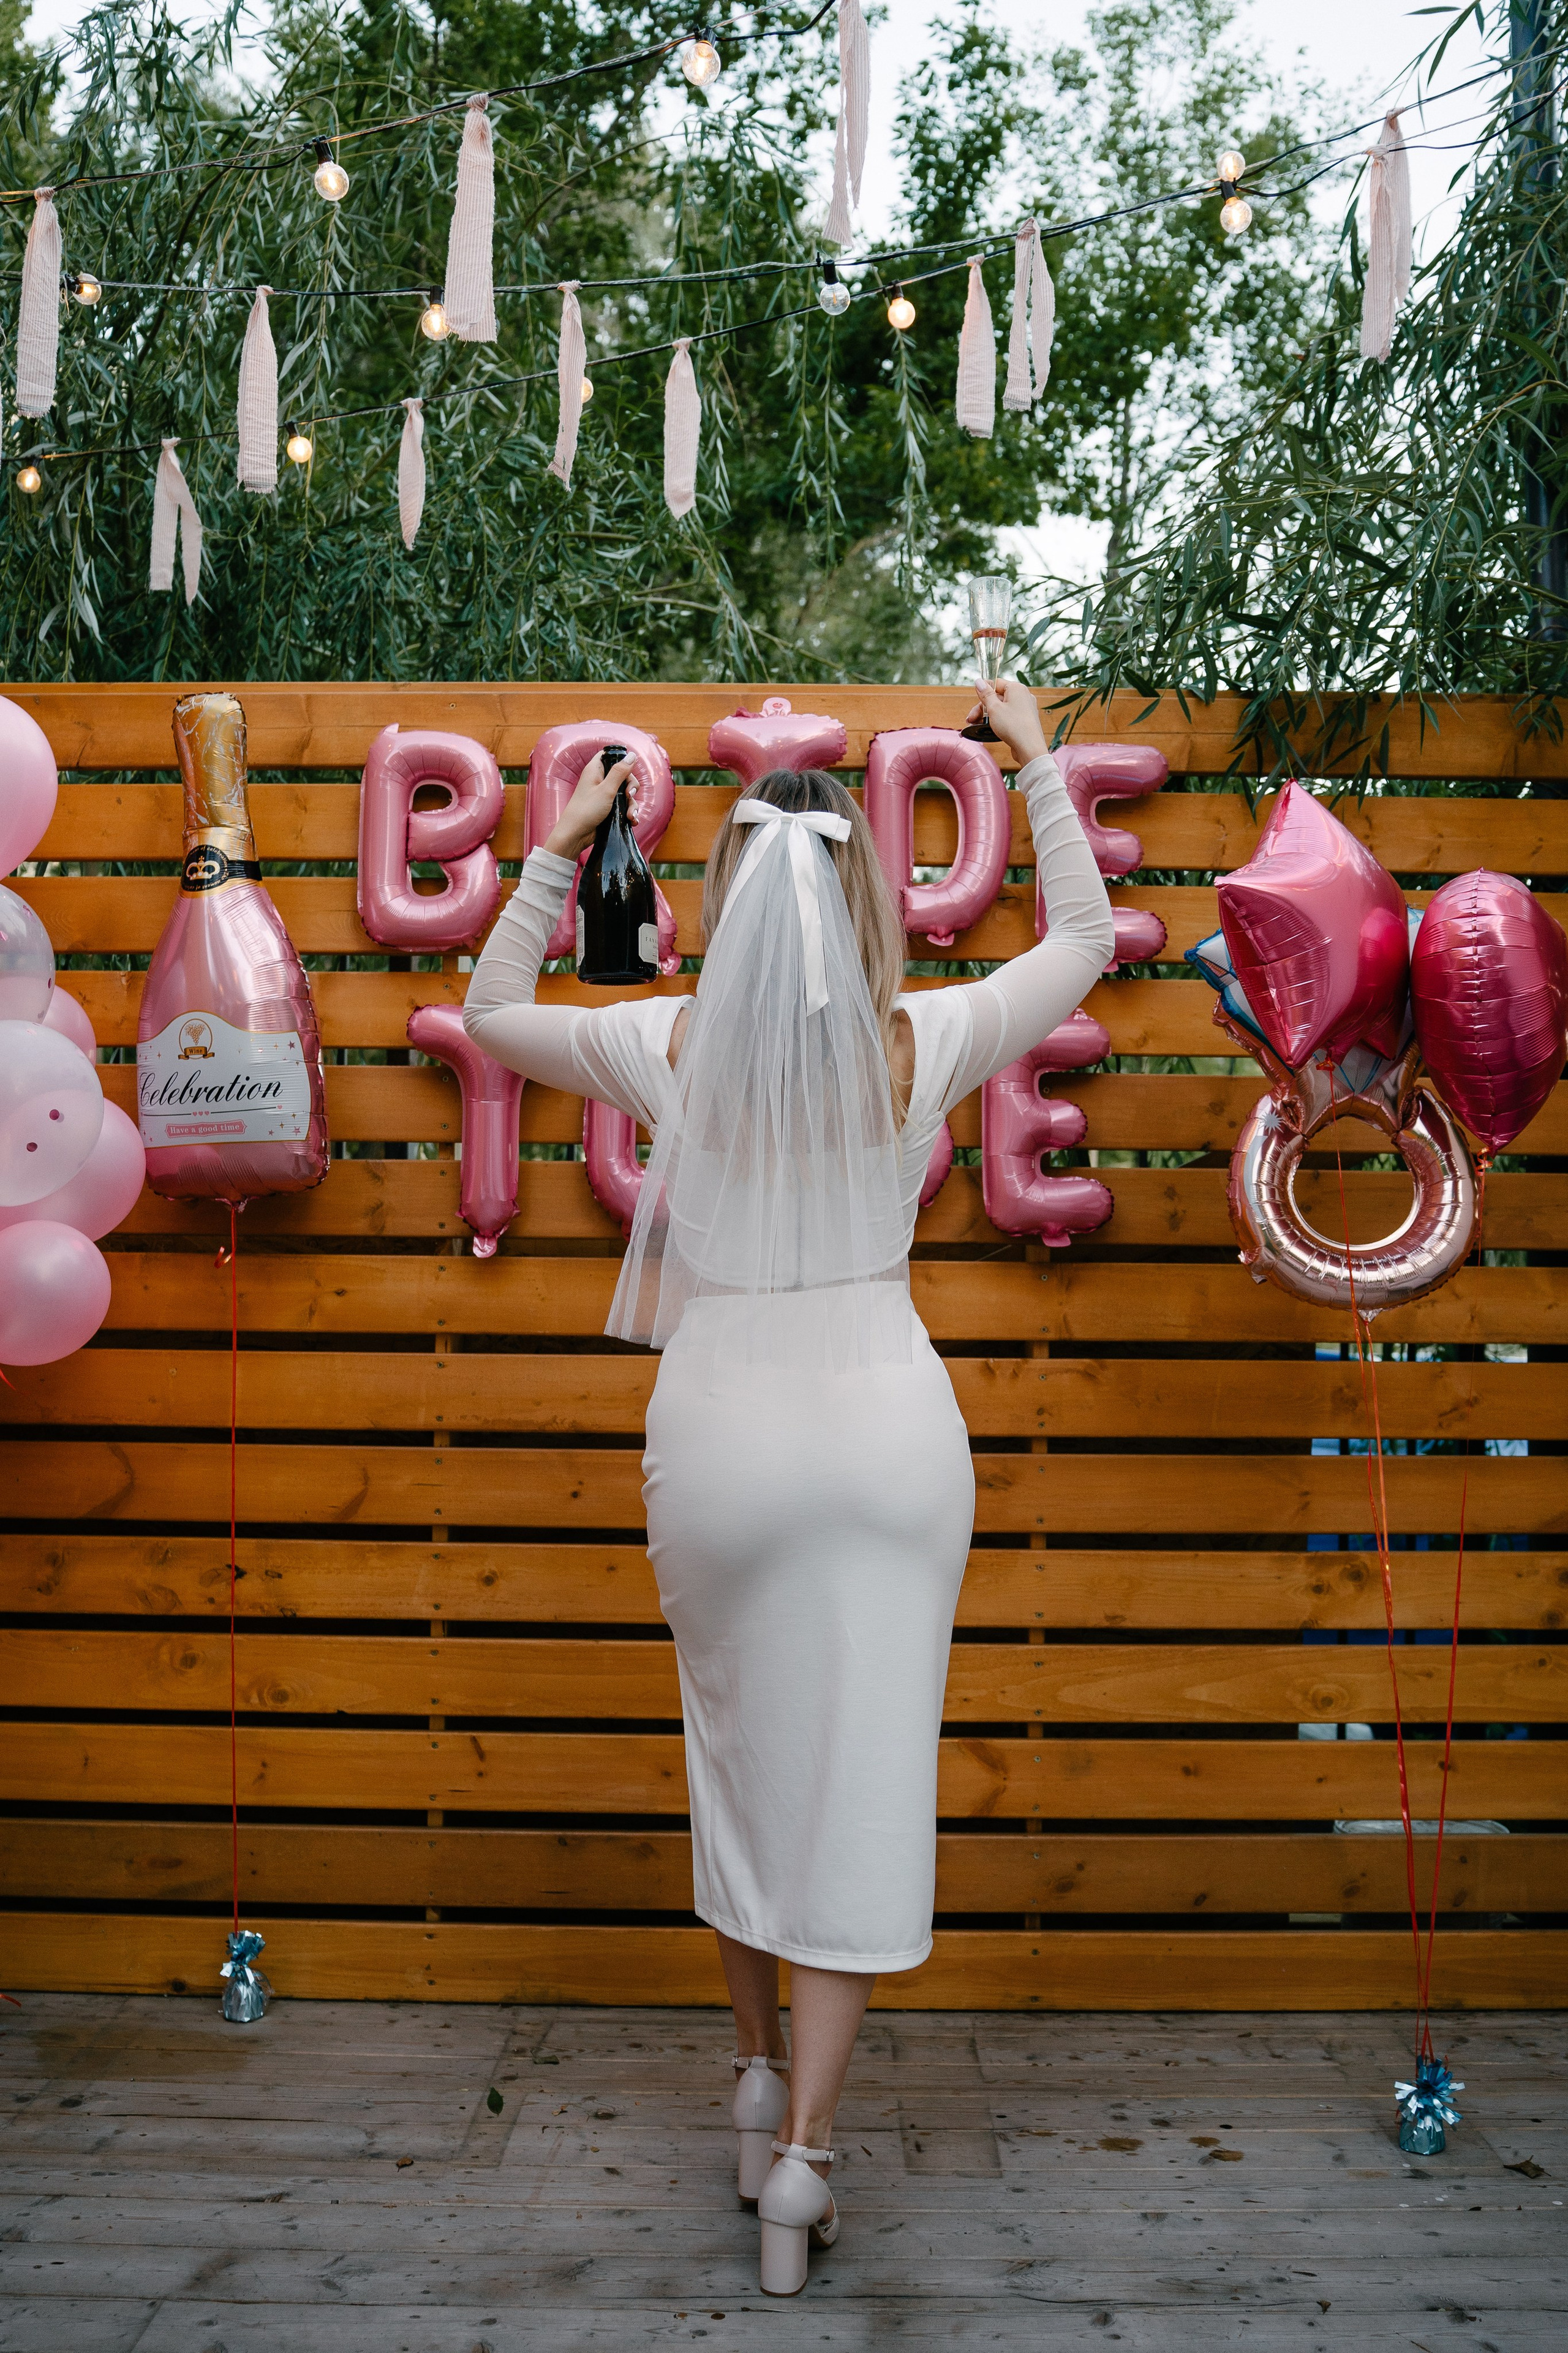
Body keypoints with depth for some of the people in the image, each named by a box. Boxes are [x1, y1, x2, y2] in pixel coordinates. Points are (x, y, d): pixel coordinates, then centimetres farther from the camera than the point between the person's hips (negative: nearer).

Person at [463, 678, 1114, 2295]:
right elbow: (1083, 937, 11)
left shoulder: (667, 1047, -8)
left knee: (739, 1753, 20)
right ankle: (802, 2146, 8)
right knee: (860, 1780, 6)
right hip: (891, 1434, 0)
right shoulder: (919, 1042, -7)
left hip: (719, 1434, 0)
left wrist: (556, 851, 13)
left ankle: (758, 2060, 35)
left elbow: (490, 1013, 11)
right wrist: (1038, 764, 17)